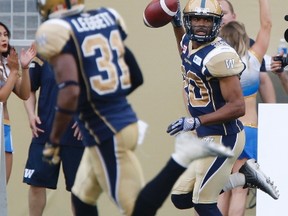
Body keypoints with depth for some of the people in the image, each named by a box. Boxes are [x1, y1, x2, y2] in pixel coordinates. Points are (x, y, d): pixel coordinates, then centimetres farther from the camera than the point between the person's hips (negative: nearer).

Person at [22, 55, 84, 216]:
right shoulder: (41, 58, 3)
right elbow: (30, 90, 10)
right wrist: (31, 114, -6)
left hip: (76, 134, -1)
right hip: (44, 133, 2)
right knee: (36, 182, 2)